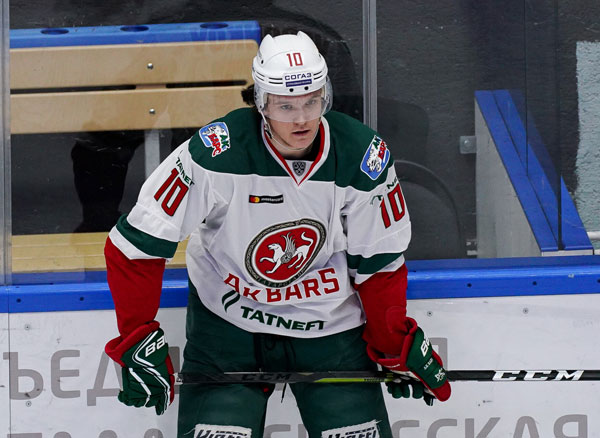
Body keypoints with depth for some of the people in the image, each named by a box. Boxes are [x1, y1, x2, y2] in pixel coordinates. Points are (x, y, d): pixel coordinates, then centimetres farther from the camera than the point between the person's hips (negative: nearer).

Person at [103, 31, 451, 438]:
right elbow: (134, 245, -18)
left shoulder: (364, 157, -15)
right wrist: (138, 341, -17)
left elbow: (378, 262, -1)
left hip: (330, 323, 2)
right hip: (227, 319, -2)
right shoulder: (215, 154, -24)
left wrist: (397, 346, 3)